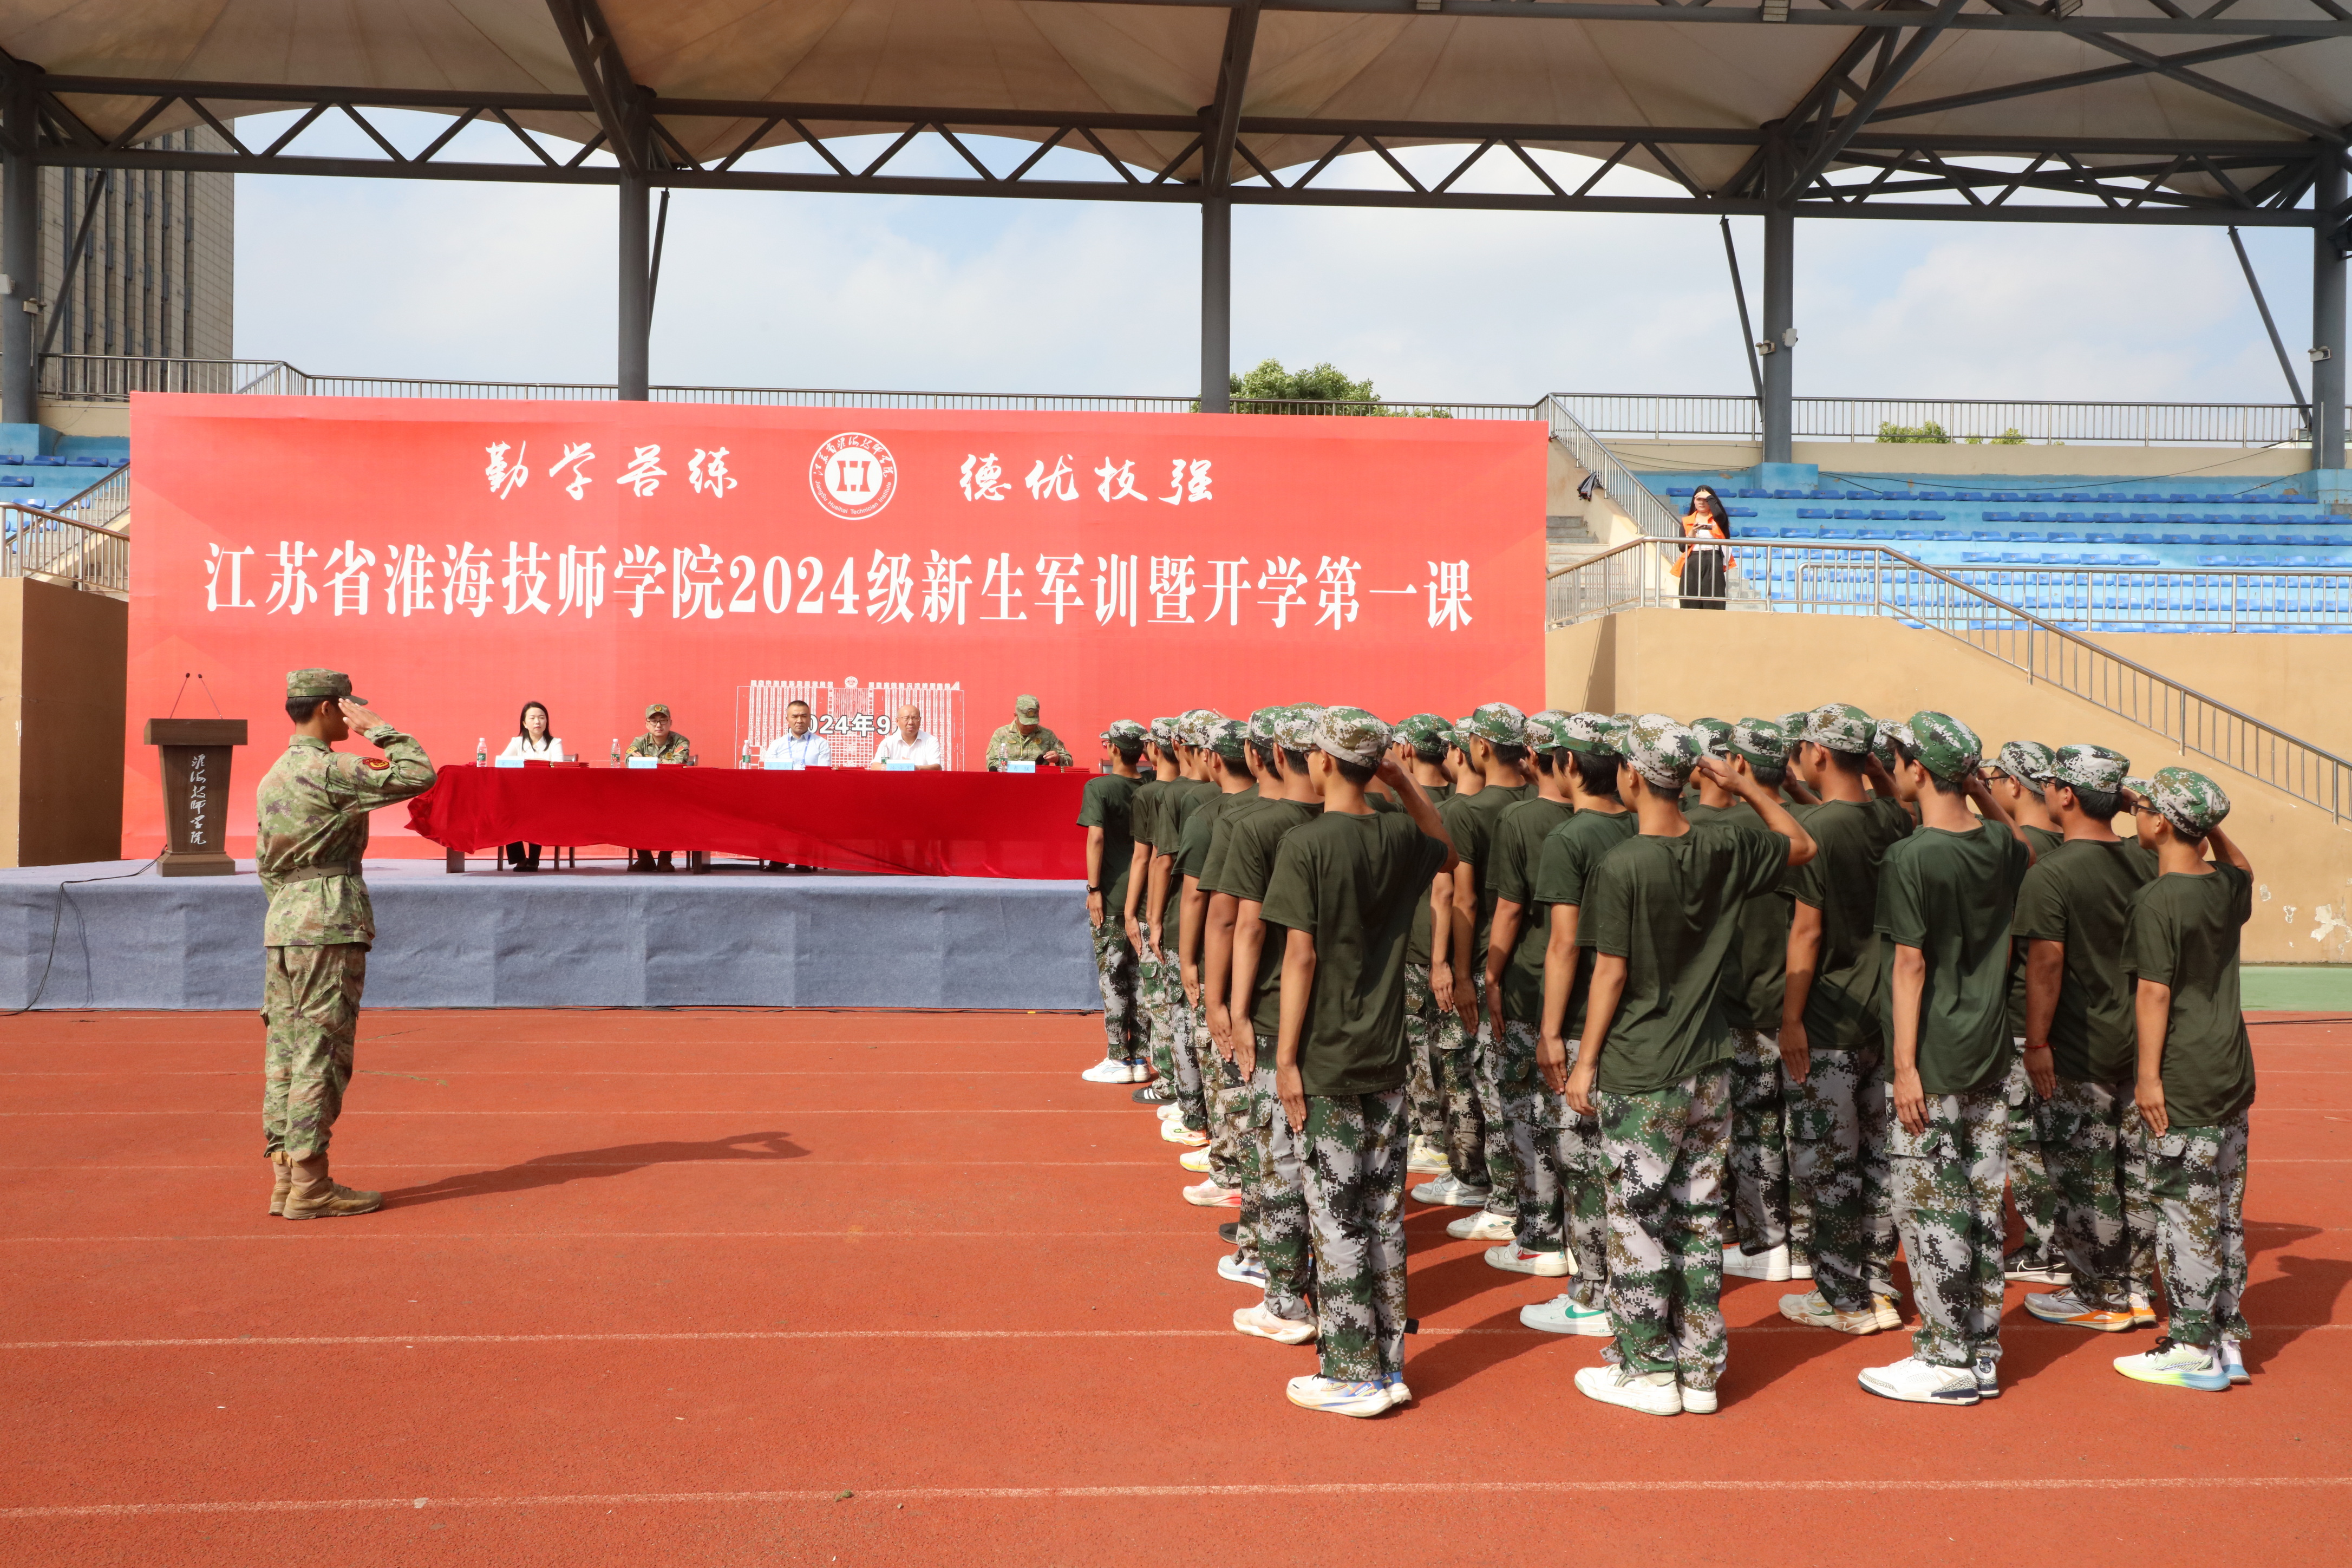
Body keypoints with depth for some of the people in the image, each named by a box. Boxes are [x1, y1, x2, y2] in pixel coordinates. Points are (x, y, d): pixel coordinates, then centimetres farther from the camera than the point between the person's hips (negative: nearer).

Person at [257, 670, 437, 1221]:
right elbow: (418, 775, -15)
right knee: (322, 1056, -6)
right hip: (329, 927, -9)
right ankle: (310, 1186, -3)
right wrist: (376, 727, -6)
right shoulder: (328, 769, -11)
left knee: (286, 1053, 9)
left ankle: (284, 1178, 13)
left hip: (281, 924, 9)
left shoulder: (273, 776, 17)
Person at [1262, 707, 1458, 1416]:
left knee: (1336, 1221, 2)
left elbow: (1301, 955, -15)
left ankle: (1353, 1376, 9)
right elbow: (1445, 847, 27)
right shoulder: (1399, 836, 3)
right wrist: (1405, 781, 15)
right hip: (1386, 1062, 6)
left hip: (1325, 1064, -6)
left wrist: (1285, 1058, -10)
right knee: (1384, 1214, 13)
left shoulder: (1305, 843, -14)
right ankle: (1389, 1364, 21)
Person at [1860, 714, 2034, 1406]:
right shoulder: (1998, 847, 4)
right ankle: (1980, 1350, 22)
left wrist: (1906, 1065, -14)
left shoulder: (1910, 858, -16)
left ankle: (1949, 1361, 8)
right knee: (1982, 1204, 13)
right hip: (1990, 1058, 7)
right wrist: (1981, 792, 18)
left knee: (1930, 1208, 1)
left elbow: (1910, 966, -17)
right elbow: (2026, 849, 30)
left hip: (1933, 1063, -7)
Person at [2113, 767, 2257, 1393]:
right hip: (2234, 1076, 8)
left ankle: (2195, 1350, 6)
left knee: (2186, 1213, -1)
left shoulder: (2156, 900, -16)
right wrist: (2211, 825, 18)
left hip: (2182, 1082, -8)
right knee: (2227, 1212, 14)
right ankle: (2230, 1341, 21)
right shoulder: (2230, 887, 6)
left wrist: (2148, 1075, -14)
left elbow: (2154, 993, -17)